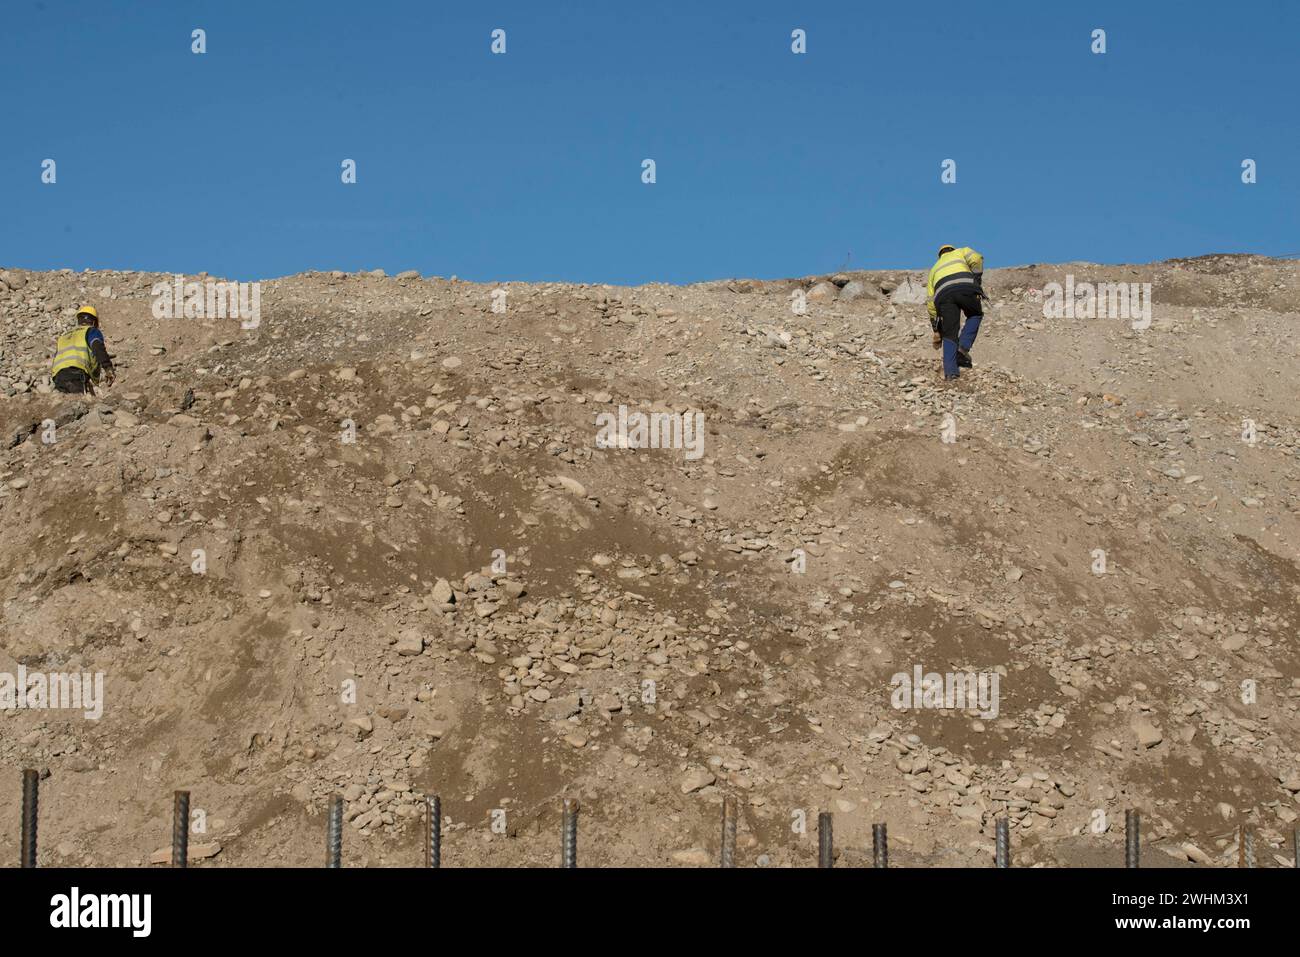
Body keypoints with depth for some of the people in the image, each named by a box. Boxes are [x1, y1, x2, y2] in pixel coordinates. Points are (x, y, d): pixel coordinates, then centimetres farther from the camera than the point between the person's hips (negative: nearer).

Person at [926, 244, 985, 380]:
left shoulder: (935, 268, 40)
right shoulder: (961, 252, 35)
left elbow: (930, 302, 34)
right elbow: (976, 259, 8)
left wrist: (937, 330, 36)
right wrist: (978, 282, 10)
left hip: (943, 293, 2)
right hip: (965, 287, -2)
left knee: (949, 334, 11)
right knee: (975, 315, 26)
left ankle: (950, 371, 1)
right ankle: (963, 347, 6)